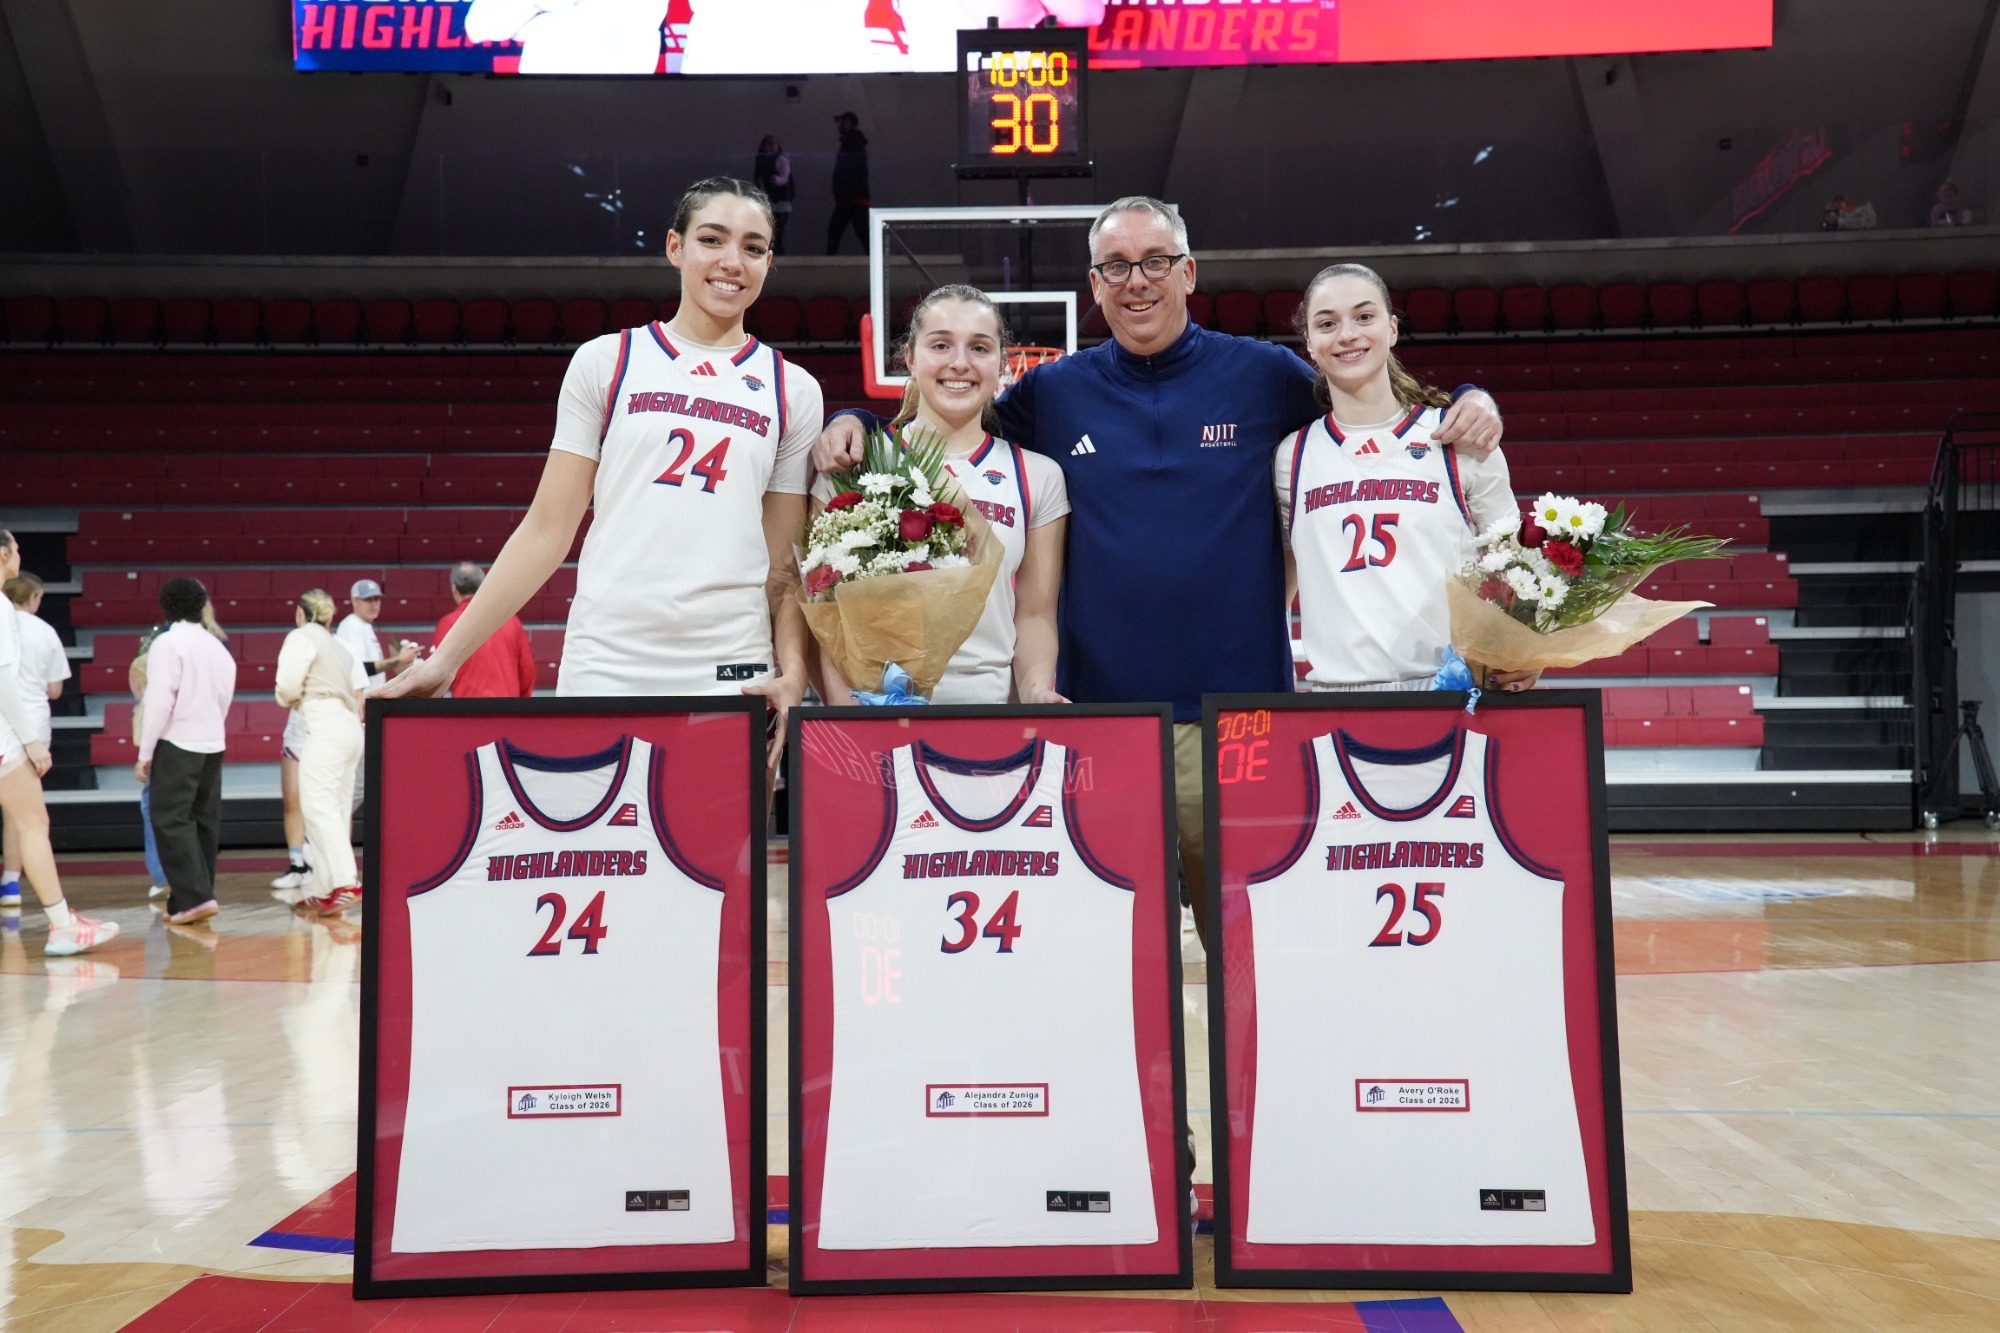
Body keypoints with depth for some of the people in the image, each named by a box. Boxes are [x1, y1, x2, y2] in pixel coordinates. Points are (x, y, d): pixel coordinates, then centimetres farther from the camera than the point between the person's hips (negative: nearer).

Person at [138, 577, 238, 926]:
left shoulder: (168, 643, -9)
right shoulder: (217, 646, 12)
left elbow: (160, 700, -14)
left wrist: (145, 753, -10)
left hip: (177, 742, -7)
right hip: (213, 742, 7)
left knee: (172, 821, -6)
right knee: (204, 820, 10)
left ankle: (194, 897, -15)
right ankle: (194, 896, 16)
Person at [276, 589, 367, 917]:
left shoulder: (301, 637, -1)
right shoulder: (338, 645, 23)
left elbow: (288, 685, -11)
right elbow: (360, 688, 14)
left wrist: (289, 700, 9)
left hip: (325, 729, -9)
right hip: (350, 728, 9)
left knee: (319, 806, -15)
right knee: (335, 809, 10)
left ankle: (346, 881, -28)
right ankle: (325, 890, 11)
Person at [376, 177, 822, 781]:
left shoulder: (794, 392, 10)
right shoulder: (605, 362, 7)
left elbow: (787, 561, 9)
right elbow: (547, 530, 6)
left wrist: (793, 674, -5)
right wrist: (446, 658, 2)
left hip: (734, 679, 1)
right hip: (606, 670, -1)